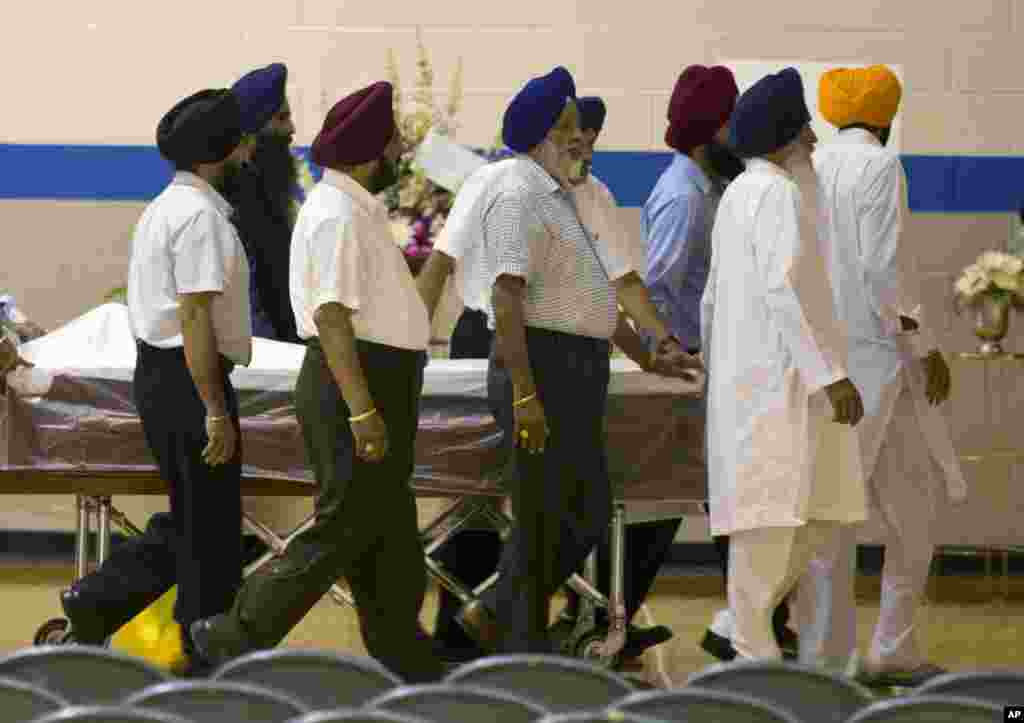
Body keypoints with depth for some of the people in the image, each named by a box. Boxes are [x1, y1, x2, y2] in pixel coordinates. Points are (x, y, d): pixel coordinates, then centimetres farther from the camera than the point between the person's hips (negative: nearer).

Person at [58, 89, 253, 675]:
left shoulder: (166, 208, 15)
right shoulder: (200, 216, -17)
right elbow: (195, 319, -22)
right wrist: (216, 412, -22)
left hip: (156, 376, 10)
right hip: (191, 380, -10)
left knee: (189, 521, 17)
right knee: (211, 529, 2)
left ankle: (97, 603, 9)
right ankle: (208, 656, 10)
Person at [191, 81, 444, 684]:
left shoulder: (358, 209, 16)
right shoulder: (338, 216, -17)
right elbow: (332, 317, -24)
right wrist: (362, 411, -28)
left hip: (377, 388, 11)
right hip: (359, 384, -11)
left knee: (391, 534, 13)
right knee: (343, 528, -8)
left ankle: (409, 666, 19)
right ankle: (236, 636, -3)